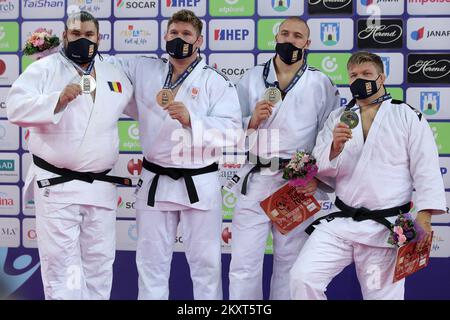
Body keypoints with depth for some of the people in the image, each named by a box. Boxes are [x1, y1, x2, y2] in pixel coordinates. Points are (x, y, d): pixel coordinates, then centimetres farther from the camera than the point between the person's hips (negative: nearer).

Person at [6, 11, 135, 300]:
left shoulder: (115, 76, 12)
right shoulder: (45, 68, -3)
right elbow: (16, 107, -15)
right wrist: (58, 99, -27)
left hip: (101, 187, 5)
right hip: (57, 186, -5)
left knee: (99, 263, 13)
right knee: (61, 266, -4)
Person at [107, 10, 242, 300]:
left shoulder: (216, 82, -5)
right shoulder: (144, 70, 7)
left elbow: (232, 130, -13)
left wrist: (190, 119, -25)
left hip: (199, 183, -3)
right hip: (155, 182, 3)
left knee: (206, 261, 7)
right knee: (151, 259, 12)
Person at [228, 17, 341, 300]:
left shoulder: (321, 84, 2)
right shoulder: (252, 78, 8)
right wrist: (252, 121, -10)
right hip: (255, 181, 1)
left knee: (290, 263, 9)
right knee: (243, 263, 0)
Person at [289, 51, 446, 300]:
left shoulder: (409, 117, 3)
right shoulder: (338, 119, 12)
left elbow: (426, 168, -3)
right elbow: (321, 169, 6)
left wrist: (424, 216, -13)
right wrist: (334, 147, -15)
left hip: (386, 228, -2)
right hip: (339, 223, 3)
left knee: (383, 295, 3)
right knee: (302, 278, -13)